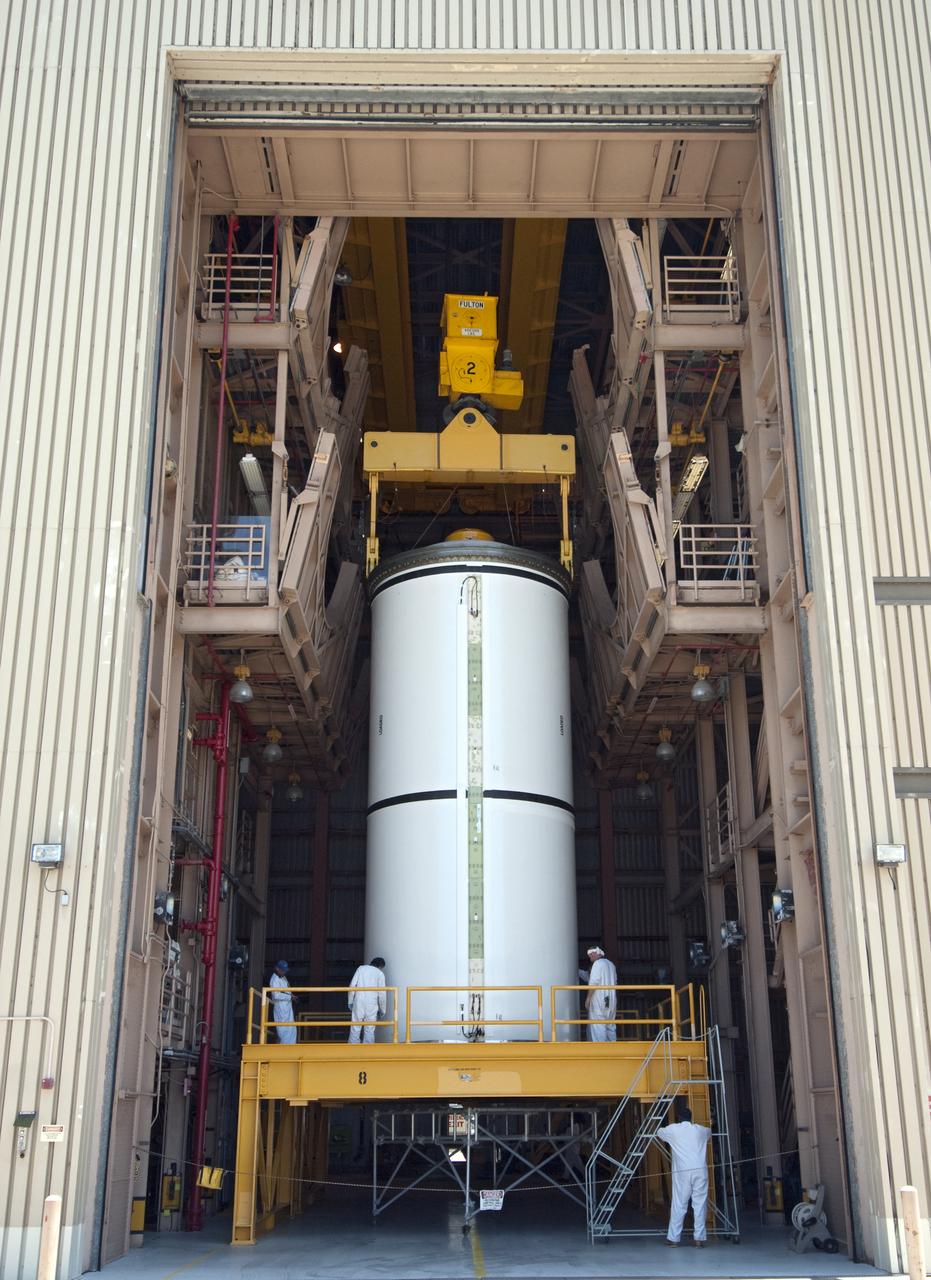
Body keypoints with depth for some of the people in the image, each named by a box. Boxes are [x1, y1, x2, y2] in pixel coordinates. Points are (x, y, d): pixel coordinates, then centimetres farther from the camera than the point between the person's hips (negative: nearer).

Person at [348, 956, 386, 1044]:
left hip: (358, 1002, 1)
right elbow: (381, 994, 1)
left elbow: (352, 986, 3)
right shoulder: (380, 973, 5)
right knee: (369, 1030, 3)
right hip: (372, 1004, -1)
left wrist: (350, 1002, 9)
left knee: (355, 1029, 3)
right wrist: (382, 1010, 10)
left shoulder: (361, 968, 11)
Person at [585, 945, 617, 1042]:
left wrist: (588, 999, -13)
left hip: (599, 1000, -8)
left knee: (598, 1026, -9)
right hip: (611, 1000, 8)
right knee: (610, 1026, 9)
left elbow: (593, 983, -15)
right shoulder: (610, 964, 18)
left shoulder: (597, 963, -8)